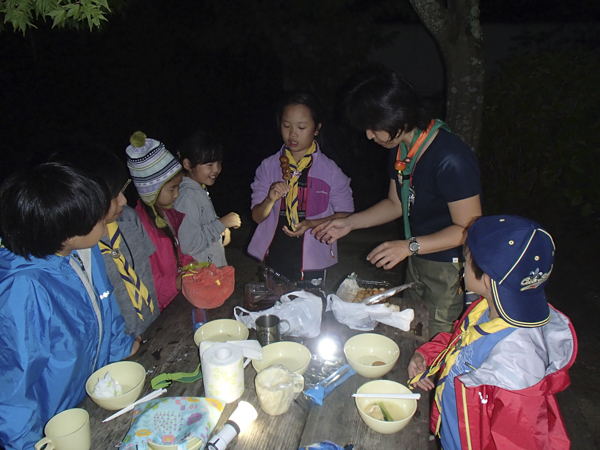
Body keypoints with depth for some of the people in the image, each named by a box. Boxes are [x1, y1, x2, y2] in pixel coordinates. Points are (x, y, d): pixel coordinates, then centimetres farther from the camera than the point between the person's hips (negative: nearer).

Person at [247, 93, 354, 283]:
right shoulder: (268, 167, 1)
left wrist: (312, 223, -16)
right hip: (274, 258, 2)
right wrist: (270, 199, -19)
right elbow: (257, 216, 2)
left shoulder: (330, 170, -5)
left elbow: (345, 213, -1)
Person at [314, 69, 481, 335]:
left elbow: (469, 229, -22)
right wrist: (350, 223, 4)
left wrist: (409, 246, -27)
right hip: (416, 262, 8)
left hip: (450, 270, -8)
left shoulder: (451, 159, -26)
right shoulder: (400, 148, 1)